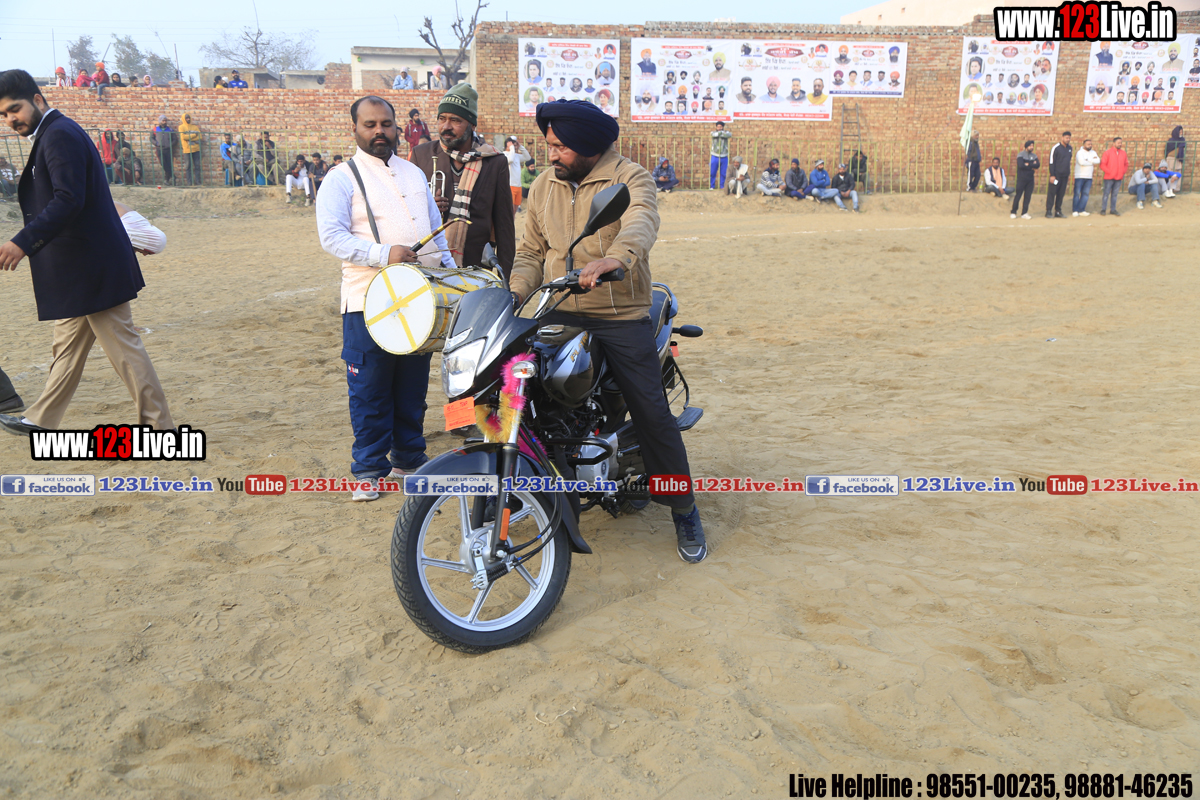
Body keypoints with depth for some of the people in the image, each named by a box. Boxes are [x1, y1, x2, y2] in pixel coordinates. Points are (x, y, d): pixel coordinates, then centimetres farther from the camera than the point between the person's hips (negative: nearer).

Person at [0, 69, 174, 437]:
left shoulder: (60, 134, -14)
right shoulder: (50, 134, 17)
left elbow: (69, 201, -25)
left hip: (93, 265, -11)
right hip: (78, 268, 11)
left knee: (122, 345, -6)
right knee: (68, 345, 18)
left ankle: (158, 426, 1)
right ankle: (41, 420, 31)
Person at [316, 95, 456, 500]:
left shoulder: (414, 174, 18)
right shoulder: (342, 178, -1)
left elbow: (436, 232, 22)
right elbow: (332, 236, -13)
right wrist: (384, 253, -24)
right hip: (369, 303, -5)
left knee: (413, 386, 12)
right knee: (370, 390, 0)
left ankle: (409, 458, 24)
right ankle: (368, 469, 12)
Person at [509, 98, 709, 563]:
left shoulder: (630, 178, -4)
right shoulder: (543, 188, 13)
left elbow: (642, 221, -26)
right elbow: (531, 250, 15)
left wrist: (615, 257, -48)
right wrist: (516, 291, -5)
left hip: (621, 318, -4)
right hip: (559, 315, 5)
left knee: (652, 414, -5)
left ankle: (684, 511, 12)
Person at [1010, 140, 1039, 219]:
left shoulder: (1034, 156, 12)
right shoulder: (1020, 154, -3)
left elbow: (1038, 165, -3)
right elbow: (1021, 165, -18)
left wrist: (1028, 164, -12)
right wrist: (1032, 166, -9)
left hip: (1030, 180, 5)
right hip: (1021, 179, -5)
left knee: (1028, 196, 4)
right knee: (1018, 195, -3)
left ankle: (1024, 213, 9)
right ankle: (1013, 213, 6)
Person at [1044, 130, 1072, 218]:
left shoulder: (1069, 148, 13)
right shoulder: (1056, 148, -7)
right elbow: (1051, 162, -9)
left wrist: (1069, 172, 17)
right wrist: (1052, 175, -14)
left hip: (1065, 175, 6)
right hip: (1056, 175, -6)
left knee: (1061, 194, 7)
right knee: (1052, 193, -5)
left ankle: (1058, 211, 12)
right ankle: (1048, 212, -2)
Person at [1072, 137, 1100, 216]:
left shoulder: (1093, 153, 14)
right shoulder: (1080, 153, -5)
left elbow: (1098, 161, -2)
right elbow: (1082, 162, -20)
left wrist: (1088, 160, -14)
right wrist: (1092, 163, -6)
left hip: (1089, 177, 6)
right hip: (1079, 176, -6)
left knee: (1085, 194, 3)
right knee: (1077, 193, -6)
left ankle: (1081, 210, 5)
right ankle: (1075, 211, -4)